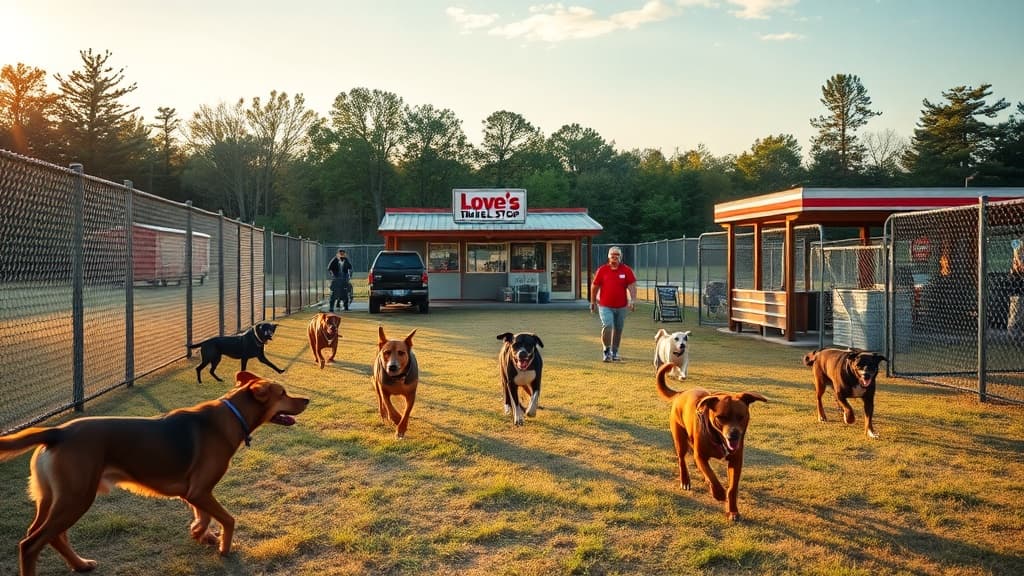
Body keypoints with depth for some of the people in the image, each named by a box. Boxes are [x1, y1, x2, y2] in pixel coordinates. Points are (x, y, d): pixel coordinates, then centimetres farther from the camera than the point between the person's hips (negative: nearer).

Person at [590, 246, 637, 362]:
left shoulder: (627, 270, 0)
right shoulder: (602, 270, -1)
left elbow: (632, 286, -6)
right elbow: (594, 286, 7)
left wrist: (633, 300, -20)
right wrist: (593, 301, 11)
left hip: (621, 306, 2)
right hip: (605, 306, -2)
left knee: (618, 330, 11)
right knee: (607, 326, -18)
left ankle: (614, 353, 27)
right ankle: (607, 351, -3)